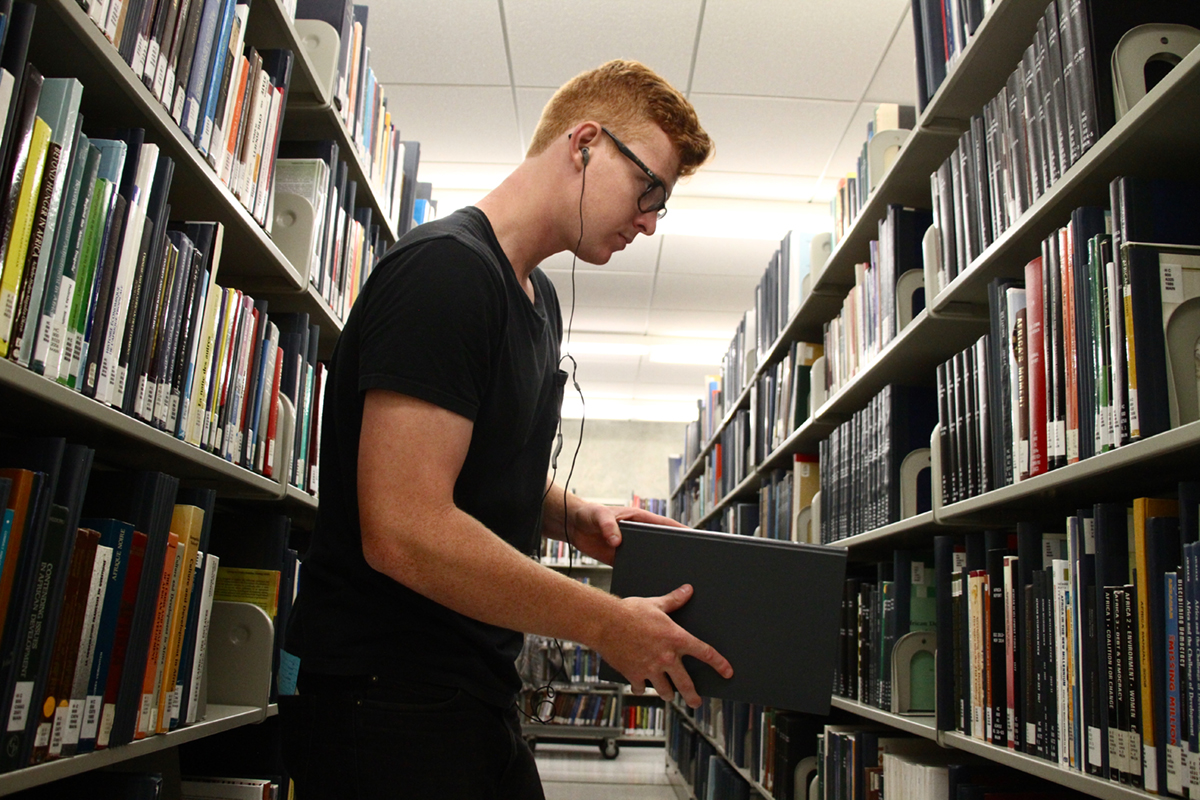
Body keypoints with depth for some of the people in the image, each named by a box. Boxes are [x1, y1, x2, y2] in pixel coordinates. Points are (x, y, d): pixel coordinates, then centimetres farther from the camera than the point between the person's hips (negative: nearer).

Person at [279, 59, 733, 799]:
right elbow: (406, 532, -27)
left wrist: (574, 518, 2)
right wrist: (609, 626, -19)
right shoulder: (446, 268, -19)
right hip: (387, 702, -9)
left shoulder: (539, 297, 12)